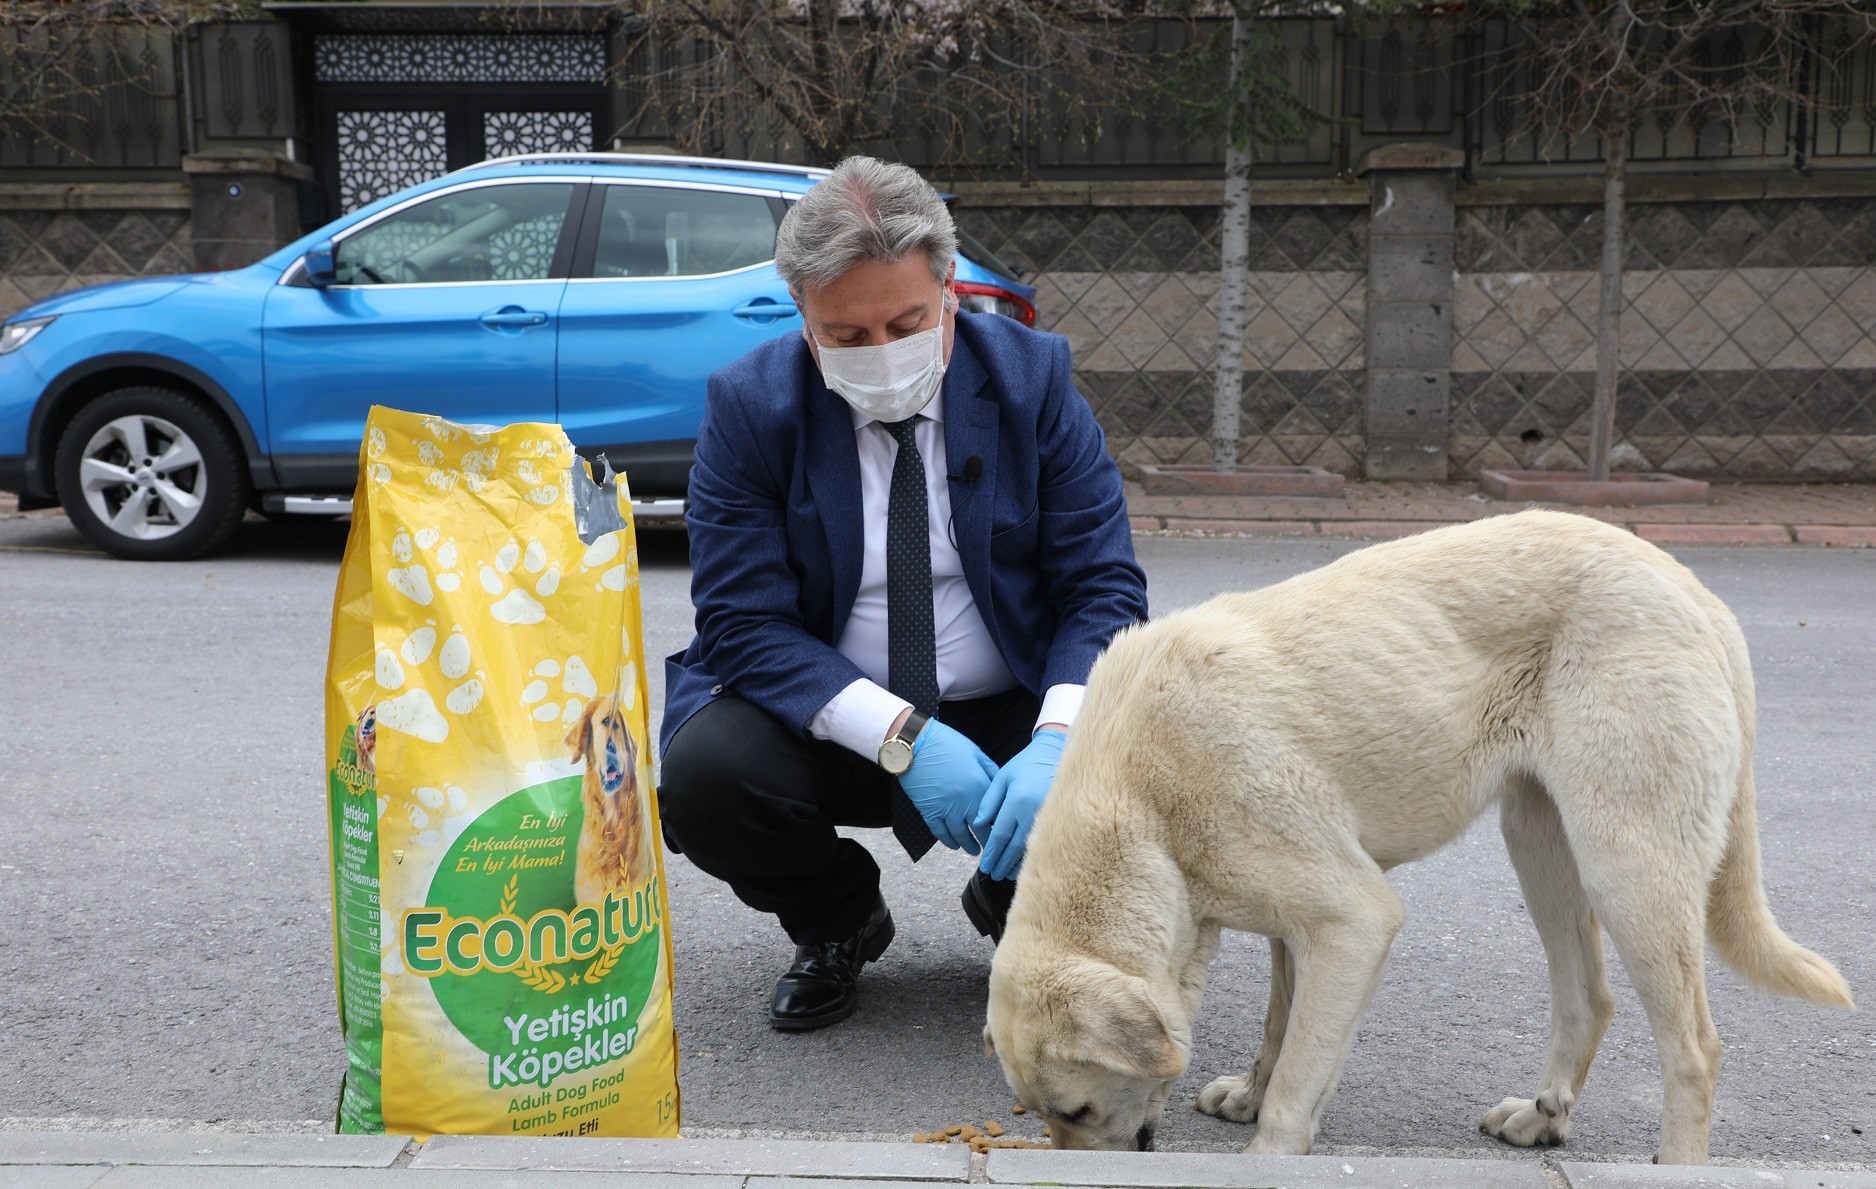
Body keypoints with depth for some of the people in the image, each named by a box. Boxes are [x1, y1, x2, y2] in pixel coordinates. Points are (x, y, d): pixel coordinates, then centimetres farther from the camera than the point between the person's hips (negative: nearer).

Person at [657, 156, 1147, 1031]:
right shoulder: (749, 405, -10)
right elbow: (742, 623, -15)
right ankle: (838, 919, 7)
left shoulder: (1032, 377, -7)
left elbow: (1103, 589, -9)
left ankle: (1017, 903, 10)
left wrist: (1057, 742, -28)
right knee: (700, 774, -29)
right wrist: (905, 739, -29)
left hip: (1014, 716, 1)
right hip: (827, 721, 0)